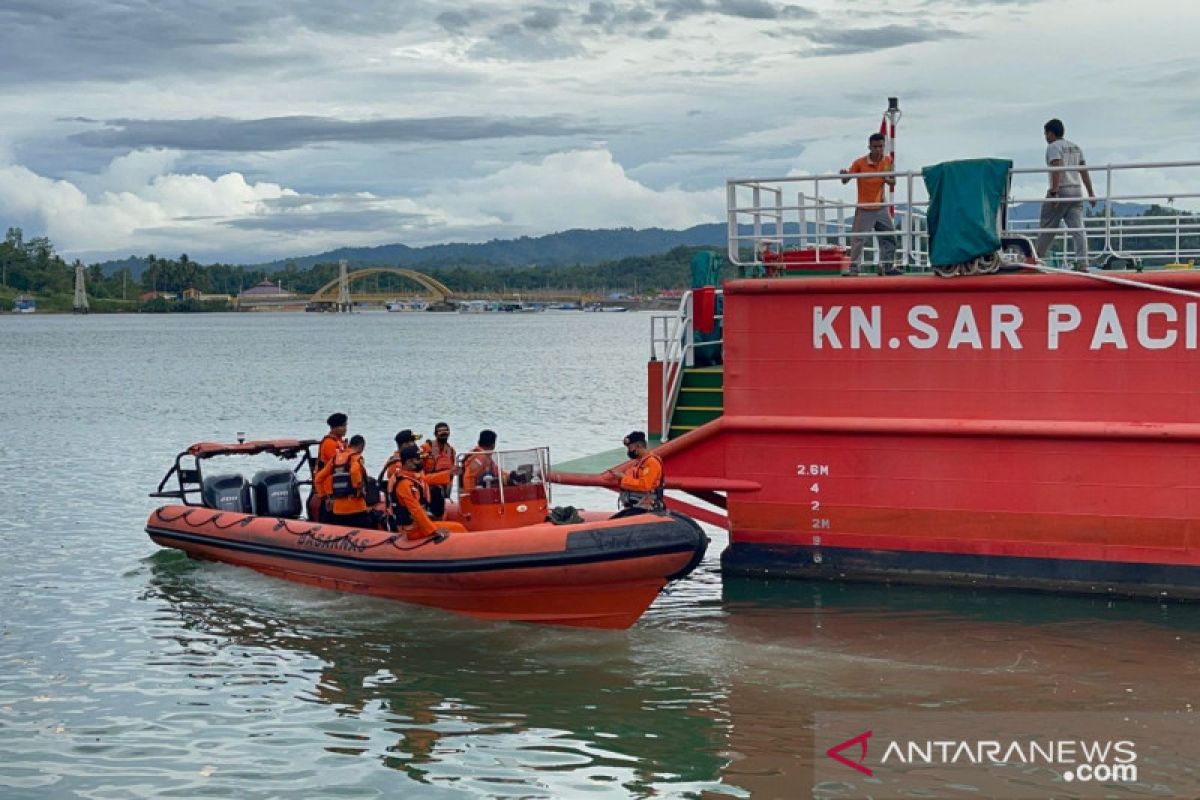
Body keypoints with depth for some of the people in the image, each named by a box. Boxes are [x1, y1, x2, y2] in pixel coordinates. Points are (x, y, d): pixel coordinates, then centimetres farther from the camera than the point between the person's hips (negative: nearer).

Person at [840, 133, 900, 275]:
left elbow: (893, 182, 9)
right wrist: (844, 175, -31)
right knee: (858, 240, -8)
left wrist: (888, 180, -15)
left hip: (881, 208, 5)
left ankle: (888, 266, 20)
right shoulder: (860, 163, -11)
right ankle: (854, 268, -4)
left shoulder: (887, 161, 1)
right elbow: (845, 180, -8)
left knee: (889, 237, 9)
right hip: (864, 209, -5)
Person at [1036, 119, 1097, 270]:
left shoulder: (1053, 147, -4)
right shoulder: (1075, 147, 19)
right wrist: (1090, 193, 16)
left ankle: (1037, 259, 15)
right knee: (1078, 228, -4)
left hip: (1060, 190, -7)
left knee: (1046, 228, 5)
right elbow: (1084, 171, 16)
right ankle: (1082, 263, -15)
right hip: (1077, 191, 7)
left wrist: (1054, 192, -24)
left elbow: (1056, 170, -18)